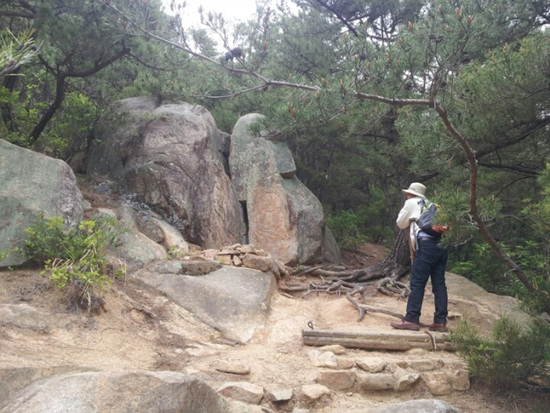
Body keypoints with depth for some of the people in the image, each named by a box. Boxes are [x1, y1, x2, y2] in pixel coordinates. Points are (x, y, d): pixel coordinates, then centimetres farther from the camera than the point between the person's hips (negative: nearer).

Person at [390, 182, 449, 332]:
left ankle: (411, 319, -7)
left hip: (427, 244, -6)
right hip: (441, 244, 7)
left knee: (417, 283, -6)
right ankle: (440, 321, 4)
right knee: (439, 284, 5)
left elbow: (400, 224, 20)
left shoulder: (411, 203, 12)